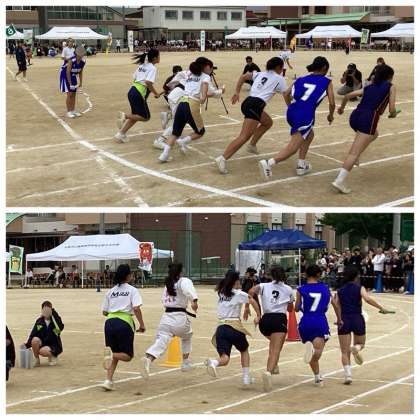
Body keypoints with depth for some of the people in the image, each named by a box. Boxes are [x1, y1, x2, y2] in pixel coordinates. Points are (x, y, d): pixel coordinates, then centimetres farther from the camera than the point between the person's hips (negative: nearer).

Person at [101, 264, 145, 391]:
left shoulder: (111, 291, 15)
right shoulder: (132, 290, 3)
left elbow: (104, 312, 16)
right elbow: (136, 309, -10)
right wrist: (142, 324, -3)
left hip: (109, 322, 5)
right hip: (125, 323, -5)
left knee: (115, 355, 16)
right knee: (128, 356, 6)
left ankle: (109, 380, 0)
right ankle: (111, 355, -24)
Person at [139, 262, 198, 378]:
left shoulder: (168, 284, 19)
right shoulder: (184, 281, -1)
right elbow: (189, 290, -23)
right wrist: (194, 301, -37)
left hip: (166, 316, 4)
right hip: (180, 317, -4)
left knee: (161, 342, -11)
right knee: (187, 337, 28)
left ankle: (148, 359, -39)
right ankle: (185, 363, 33)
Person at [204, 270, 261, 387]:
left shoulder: (220, 293, 17)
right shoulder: (239, 294, 2)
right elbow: (252, 301, -9)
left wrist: (246, 308, 29)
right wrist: (258, 316, -2)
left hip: (221, 328, 3)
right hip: (234, 327, -3)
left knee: (224, 359, -6)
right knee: (244, 350, 25)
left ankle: (213, 362, -41)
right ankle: (246, 378, 19)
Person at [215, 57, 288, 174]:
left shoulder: (260, 74, 23)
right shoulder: (279, 79, 7)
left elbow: (243, 77, 12)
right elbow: (286, 96, 12)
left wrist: (237, 93, 12)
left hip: (247, 102, 8)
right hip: (255, 106, -8)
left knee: (268, 122, 30)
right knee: (244, 137, -17)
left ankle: (252, 145, 28)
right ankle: (223, 158, -31)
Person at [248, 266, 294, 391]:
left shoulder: (264, 286, 15)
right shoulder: (288, 289, 17)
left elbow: (251, 292, -5)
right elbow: (290, 309, 28)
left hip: (265, 319, 3)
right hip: (280, 319, -3)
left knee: (274, 344, 33)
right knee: (276, 350, -14)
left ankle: (273, 366, 22)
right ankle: (269, 371, -39)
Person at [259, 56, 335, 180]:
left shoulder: (302, 79, 20)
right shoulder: (327, 82, 9)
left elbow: (287, 93, 15)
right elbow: (332, 103, 4)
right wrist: (330, 115, 23)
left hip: (291, 112, 6)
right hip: (305, 115, -6)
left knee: (309, 135, 31)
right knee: (293, 147, -7)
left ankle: (301, 165, 25)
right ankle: (269, 163, -27)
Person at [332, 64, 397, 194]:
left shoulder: (369, 87, 23)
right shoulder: (391, 87, 10)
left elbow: (348, 96, 18)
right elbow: (392, 109, 2)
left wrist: (342, 107, 36)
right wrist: (393, 114, 25)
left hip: (355, 115, 6)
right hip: (368, 119, -6)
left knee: (374, 134, 36)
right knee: (355, 152, -12)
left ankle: (354, 157, 22)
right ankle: (340, 181, -23)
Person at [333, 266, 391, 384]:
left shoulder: (340, 291, 8)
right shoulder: (359, 288, 0)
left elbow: (336, 303, -6)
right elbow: (367, 299, -17)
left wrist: (339, 319, 0)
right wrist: (381, 308, -14)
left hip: (344, 320, 1)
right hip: (358, 319, -1)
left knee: (345, 352, 5)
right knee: (360, 344, 22)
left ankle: (348, 375, -12)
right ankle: (356, 348, -15)